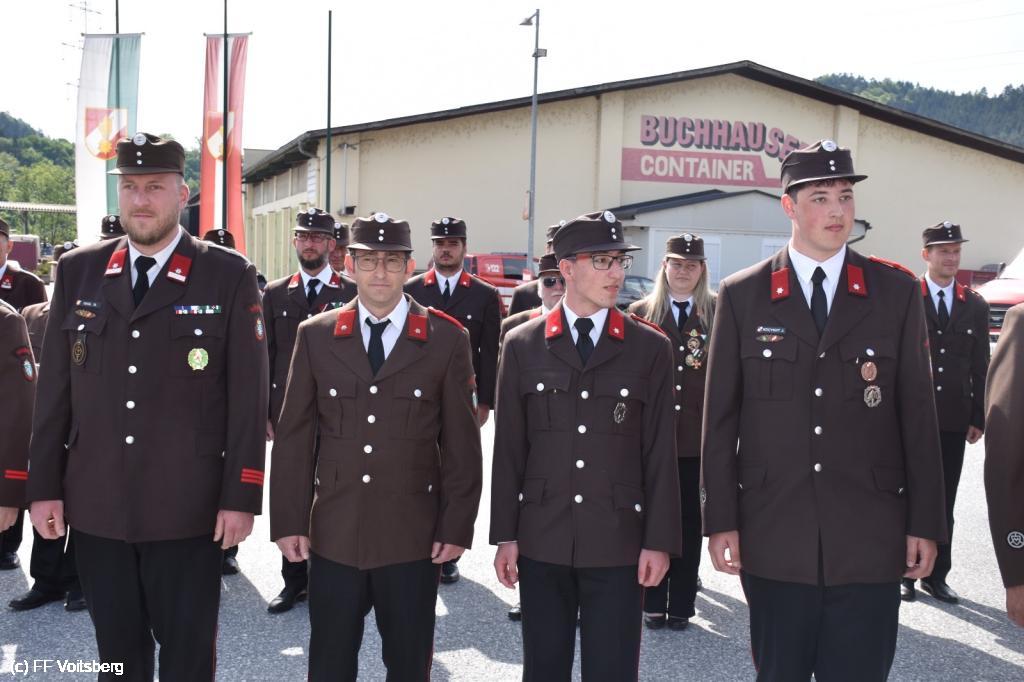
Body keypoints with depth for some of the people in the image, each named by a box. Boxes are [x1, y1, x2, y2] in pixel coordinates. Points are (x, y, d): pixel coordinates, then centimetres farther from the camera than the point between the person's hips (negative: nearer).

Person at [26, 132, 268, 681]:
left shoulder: (229, 276, -4)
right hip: (95, 508, 3)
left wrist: (241, 497, -8)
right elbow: (54, 388, 7)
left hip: (188, 511, -3)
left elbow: (247, 397, -6)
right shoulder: (77, 271, 6)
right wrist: (44, 486, 4)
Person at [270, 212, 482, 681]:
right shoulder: (315, 336, 3)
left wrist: (457, 526, -4)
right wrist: (289, 521, 0)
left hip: (413, 538, -1)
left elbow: (461, 443, 0)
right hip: (333, 535, 2)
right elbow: (295, 437, 4)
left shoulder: (447, 339, -1)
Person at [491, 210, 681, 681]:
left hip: (618, 543, -1)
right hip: (541, 541, 1)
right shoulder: (522, 345, 3)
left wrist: (659, 540, -3)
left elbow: (660, 453, 1)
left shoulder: (650, 348, 2)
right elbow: (509, 448, 4)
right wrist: (505, 535, 1)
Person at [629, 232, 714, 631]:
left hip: (698, 437, 0)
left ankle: (681, 605, 18)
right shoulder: (641, 313, 6)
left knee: (690, 522, 7)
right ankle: (653, 604, 18)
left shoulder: (718, 315, 3)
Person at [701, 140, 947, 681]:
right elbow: (720, 417, 2)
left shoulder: (897, 292, 3)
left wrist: (925, 523, 1)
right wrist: (720, 519, -1)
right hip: (773, 540, 0)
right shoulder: (741, 296, 1)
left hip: (869, 541, 0)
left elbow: (917, 413, 4)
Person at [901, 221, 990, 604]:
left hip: (954, 421, 3)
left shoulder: (976, 307, 9)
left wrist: (978, 418, 5)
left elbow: (980, 367, 10)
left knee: (944, 502, 9)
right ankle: (904, 574, 15)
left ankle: (936, 576, 18)